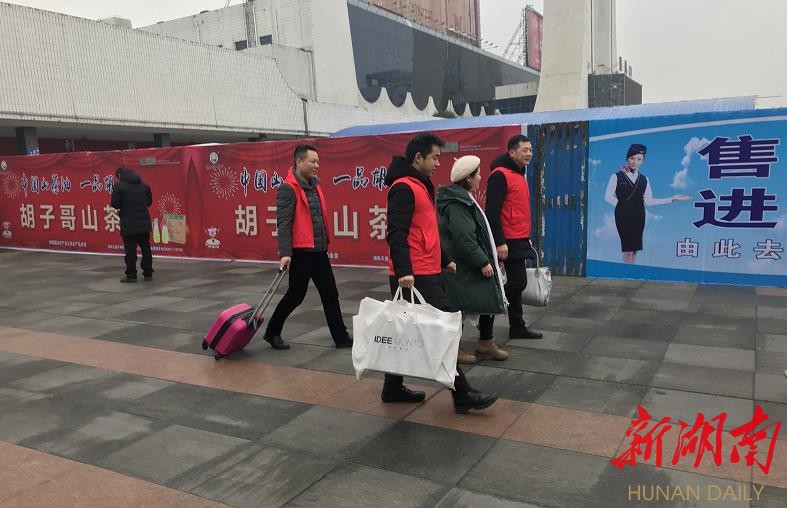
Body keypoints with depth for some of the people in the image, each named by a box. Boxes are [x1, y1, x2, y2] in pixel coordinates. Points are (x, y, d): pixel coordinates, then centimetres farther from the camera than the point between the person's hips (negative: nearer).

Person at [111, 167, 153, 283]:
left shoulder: (119, 185, -7)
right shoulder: (144, 185, 9)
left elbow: (115, 204, -9)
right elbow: (149, 202, 13)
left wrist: (121, 208, 11)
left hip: (128, 225, -5)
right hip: (144, 223, 5)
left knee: (130, 250, 1)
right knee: (146, 249, 12)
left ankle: (131, 275, 3)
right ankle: (148, 273, 18)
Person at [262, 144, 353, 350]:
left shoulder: (314, 185, 13)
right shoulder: (288, 189, -13)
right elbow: (283, 223, -19)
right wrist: (285, 253, -26)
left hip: (319, 251, 8)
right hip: (301, 252, -8)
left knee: (330, 294, 10)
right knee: (296, 295, 2)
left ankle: (341, 337, 18)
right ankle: (272, 332, 22)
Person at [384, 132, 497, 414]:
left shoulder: (421, 185, 19)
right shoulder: (404, 188, -13)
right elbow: (396, 234, -22)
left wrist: (444, 260, 27)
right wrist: (403, 271, -29)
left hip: (426, 273, 10)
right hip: (414, 277, -10)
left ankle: (393, 388, 25)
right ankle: (463, 395, 4)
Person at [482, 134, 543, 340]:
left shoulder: (519, 174, 17)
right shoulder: (501, 175, -13)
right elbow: (492, 211, -20)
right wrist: (499, 242, -24)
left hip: (519, 241, 10)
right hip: (508, 242, -10)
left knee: (516, 283, 14)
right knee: (517, 282, -7)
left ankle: (518, 328, 23)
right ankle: (486, 323, 4)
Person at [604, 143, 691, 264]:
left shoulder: (644, 179, 12)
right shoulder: (617, 177, 1)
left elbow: (649, 201, 7)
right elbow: (608, 196, -2)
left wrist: (672, 199, 5)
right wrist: (621, 204, -5)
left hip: (638, 216, 4)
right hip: (623, 216, -4)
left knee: (635, 250, 4)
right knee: (627, 249, -9)